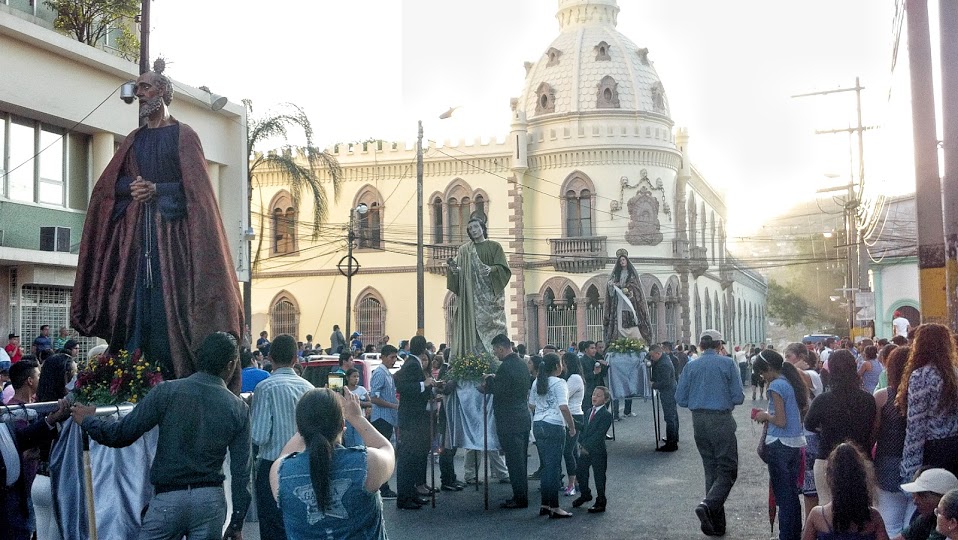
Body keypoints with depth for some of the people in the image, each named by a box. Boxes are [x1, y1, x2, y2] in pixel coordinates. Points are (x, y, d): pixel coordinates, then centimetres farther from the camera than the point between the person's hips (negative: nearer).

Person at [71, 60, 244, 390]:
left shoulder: (183, 135, 3)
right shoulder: (134, 140, 19)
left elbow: (195, 187, -6)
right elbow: (109, 184, 13)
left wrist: (157, 190, -14)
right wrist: (131, 188, -7)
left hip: (171, 231, -5)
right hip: (135, 234, 5)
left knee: (170, 300, -10)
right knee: (135, 302, -1)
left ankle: (176, 380, -6)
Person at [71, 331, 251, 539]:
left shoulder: (167, 392, -6)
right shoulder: (238, 408, -1)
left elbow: (121, 434, -6)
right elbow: (241, 470, 0)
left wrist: (88, 420, 15)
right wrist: (237, 522, 9)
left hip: (168, 498, -1)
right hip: (211, 499, 2)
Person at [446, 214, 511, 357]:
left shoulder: (494, 247, 7)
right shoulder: (464, 250, 15)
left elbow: (503, 269, -3)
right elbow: (459, 273, 9)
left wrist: (491, 269, -21)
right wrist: (453, 269, -13)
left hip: (490, 295, -2)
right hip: (470, 296, 2)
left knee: (489, 325, -8)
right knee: (472, 328, -6)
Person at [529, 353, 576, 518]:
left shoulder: (537, 382, 11)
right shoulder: (559, 383, -10)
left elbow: (531, 404, 14)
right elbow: (563, 407, -19)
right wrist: (572, 427, -12)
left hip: (538, 425, 7)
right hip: (554, 426, -7)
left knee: (545, 466, 13)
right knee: (554, 466, -2)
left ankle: (544, 505, 17)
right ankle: (554, 508, 2)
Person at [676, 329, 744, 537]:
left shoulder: (690, 366, 6)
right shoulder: (727, 363, -4)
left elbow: (681, 399, 4)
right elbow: (738, 397, -6)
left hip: (698, 422, 5)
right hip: (721, 420, -5)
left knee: (711, 469, 14)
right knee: (728, 469, 1)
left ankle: (717, 524, 17)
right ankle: (708, 505, -22)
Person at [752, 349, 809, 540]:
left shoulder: (776, 385, -16)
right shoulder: (793, 382, 9)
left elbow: (780, 421, -20)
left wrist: (765, 416, -2)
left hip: (780, 445, -8)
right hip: (796, 444, 8)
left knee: (783, 496, 1)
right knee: (793, 494, 18)